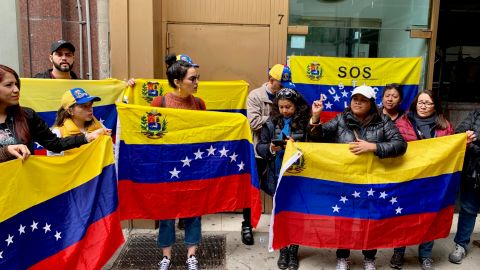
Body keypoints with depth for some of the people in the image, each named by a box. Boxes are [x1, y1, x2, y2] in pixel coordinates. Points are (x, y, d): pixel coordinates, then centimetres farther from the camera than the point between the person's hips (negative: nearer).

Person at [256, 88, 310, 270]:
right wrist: (270, 148, -17)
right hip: (277, 176, 2)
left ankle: (293, 252, 25)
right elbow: (259, 147, 2)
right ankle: (283, 251, 28)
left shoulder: (305, 123, -4)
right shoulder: (271, 123, 2)